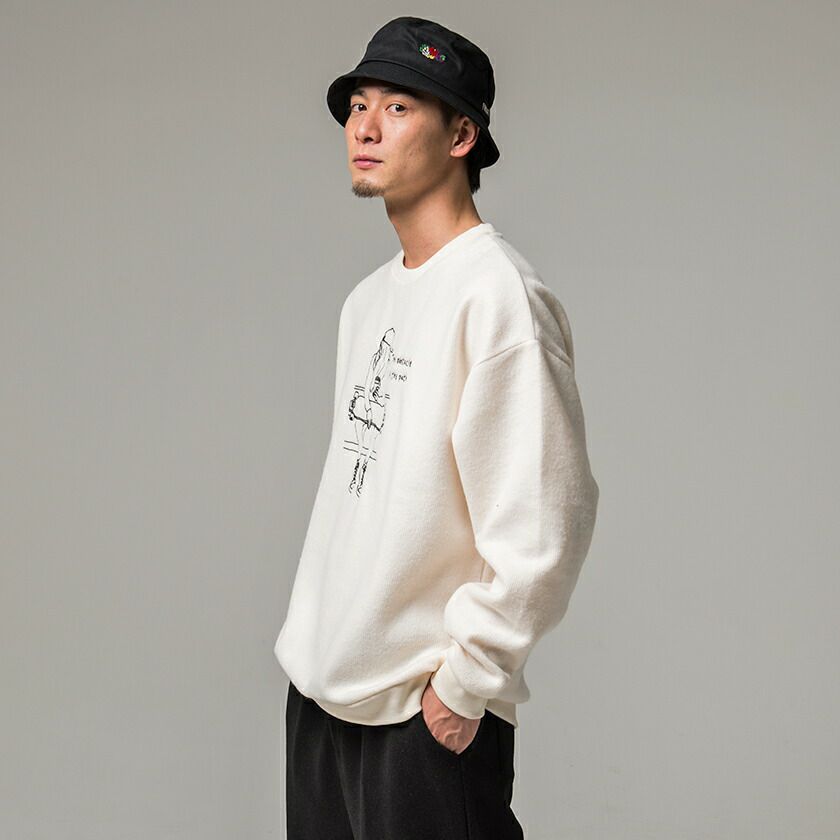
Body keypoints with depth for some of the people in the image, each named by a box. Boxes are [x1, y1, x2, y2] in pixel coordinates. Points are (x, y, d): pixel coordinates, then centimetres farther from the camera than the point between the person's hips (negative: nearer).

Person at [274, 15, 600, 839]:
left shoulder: (498, 293, -16)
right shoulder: (367, 298, 12)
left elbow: (543, 522, -21)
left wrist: (467, 681, -16)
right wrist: (312, 635, 14)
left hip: (429, 710, -8)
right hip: (320, 685, 8)